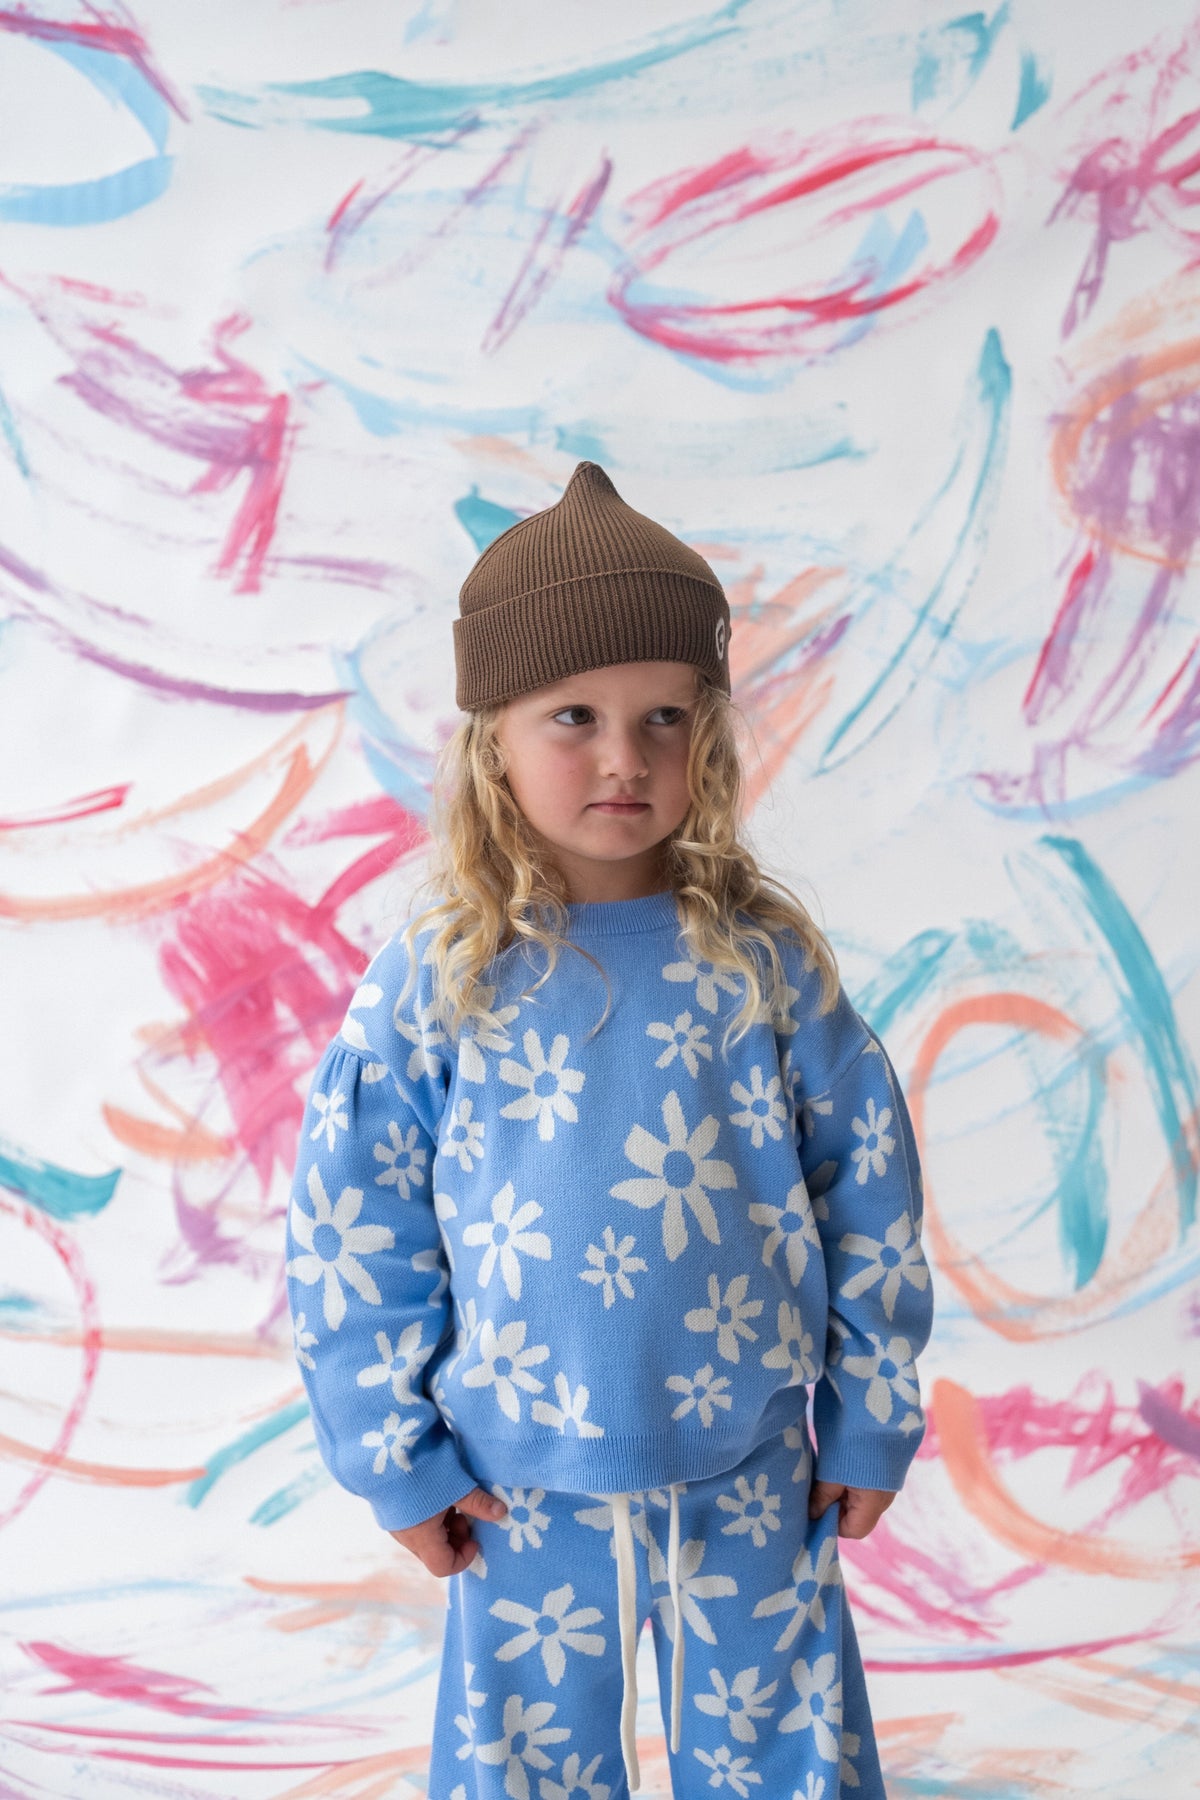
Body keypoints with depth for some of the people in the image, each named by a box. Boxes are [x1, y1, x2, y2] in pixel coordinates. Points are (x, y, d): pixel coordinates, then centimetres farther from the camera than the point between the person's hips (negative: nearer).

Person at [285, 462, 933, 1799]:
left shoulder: (766, 960, -7)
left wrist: (871, 1419, 3)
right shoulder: (431, 983, -10)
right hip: (523, 1490, 0)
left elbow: (870, 1193, 0)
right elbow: (348, 1237, -3)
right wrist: (397, 1459, -1)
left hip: (752, 1475, 1)